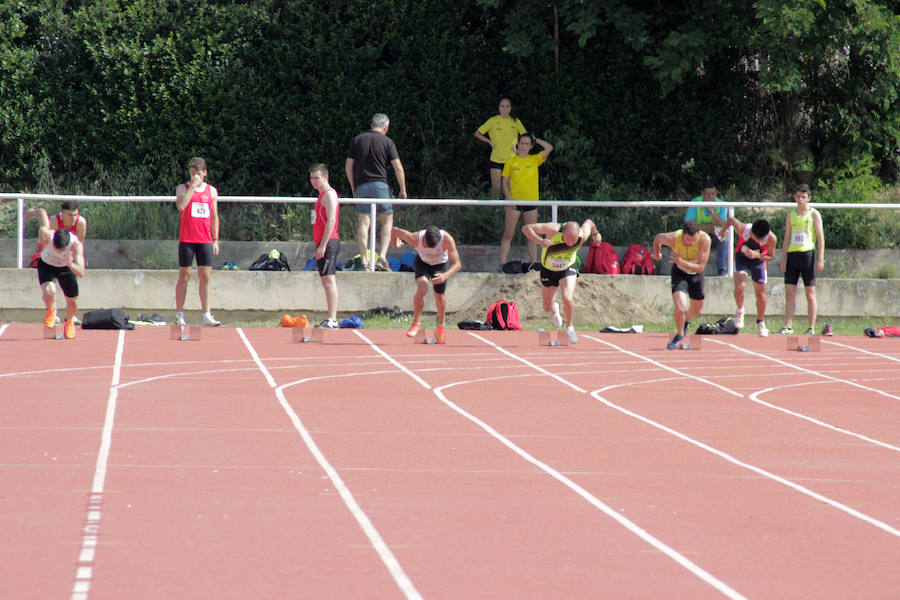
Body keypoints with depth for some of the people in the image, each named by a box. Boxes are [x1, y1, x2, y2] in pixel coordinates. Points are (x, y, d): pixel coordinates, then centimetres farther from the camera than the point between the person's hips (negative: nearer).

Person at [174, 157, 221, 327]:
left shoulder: (211, 191, 12)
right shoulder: (183, 188, 2)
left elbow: (214, 217, 16)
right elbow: (181, 206, -18)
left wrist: (215, 239, 10)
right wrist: (193, 186, -17)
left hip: (205, 241, 3)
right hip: (186, 239, -3)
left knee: (205, 277, -2)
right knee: (184, 276, 0)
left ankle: (206, 316, -2)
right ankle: (179, 315, 6)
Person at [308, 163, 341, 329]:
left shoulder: (329, 194, -9)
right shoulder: (322, 195, 22)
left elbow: (331, 220, -18)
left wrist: (323, 245, -22)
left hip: (328, 242, -10)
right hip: (322, 243, 10)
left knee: (329, 279, -14)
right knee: (326, 280, 9)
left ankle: (331, 320, -19)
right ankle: (332, 319, 10)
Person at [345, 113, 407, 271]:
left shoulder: (358, 140, 9)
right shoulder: (387, 141, 1)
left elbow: (348, 166, 10)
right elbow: (398, 168, -4)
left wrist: (353, 187, 19)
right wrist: (403, 189, 5)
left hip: (361, 186, 2)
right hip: (380, 185, -2)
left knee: (363, 222, 1)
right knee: (387, 221, 8)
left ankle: (364, 260, -6)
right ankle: (383, 256, -5)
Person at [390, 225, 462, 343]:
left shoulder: (447, 239, -39)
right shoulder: (415, 238, -37)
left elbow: (457, 264, -36)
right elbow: (394, 231, -19)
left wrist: (445, 275, -54)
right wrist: (395, 244, 3)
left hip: (440, 265, 1)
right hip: (422, 262, -1)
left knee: (439, 296, 10)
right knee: (422, 289, -25)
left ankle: (441, 326, 37)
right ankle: (415, 324, -9)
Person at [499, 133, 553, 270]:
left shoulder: (535, 160, 5)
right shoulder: (511, 161, 4)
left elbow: (549, 148, -7)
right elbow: (505, 182, 5)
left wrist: (535, 139, 3)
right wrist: (508, 197, -8)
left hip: (531, 202, 1)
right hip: (514, 202, -1)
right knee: (508, 234, -3)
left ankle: (534, 264, 11)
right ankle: (502, 265, -1)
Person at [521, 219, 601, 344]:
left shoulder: (583, 236, -30)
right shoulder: (553, 230, -36)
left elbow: (588, 222, -6)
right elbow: (526, 227, -33)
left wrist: (595, 233, 17)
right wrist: (539, 241, -50)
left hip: (568, 268, 0)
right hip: (549, 269, 0)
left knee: (568, 298, -25)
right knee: (547, 307, 13)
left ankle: (570, 328, 2)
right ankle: (554, 309, 52)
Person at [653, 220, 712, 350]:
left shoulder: (705, 239, -32)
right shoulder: (673, 238, -30)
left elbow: (700, 267, -31)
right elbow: (657, 238, -5)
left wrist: (681, 262, -45)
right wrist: (657, 254, 14)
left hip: (696, 274, 2)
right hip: (679, 272, -2)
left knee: (697, 310, 19)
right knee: (680, 308, -20)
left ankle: (686, 321, 55)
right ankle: (679, 335, 9)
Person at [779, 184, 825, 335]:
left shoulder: (814, 214, 2)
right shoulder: (791, 215, 14)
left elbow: (820, 237, -1)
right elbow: (787, 238, 16)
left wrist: (820, 258, -10)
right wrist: (783, 259, 9)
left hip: (808, 254, -4)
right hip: (792, 254, 4)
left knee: (810, 293, -2)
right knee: (789, 292, 0)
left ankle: (811, 328, 0)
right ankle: (788, 327, 1)